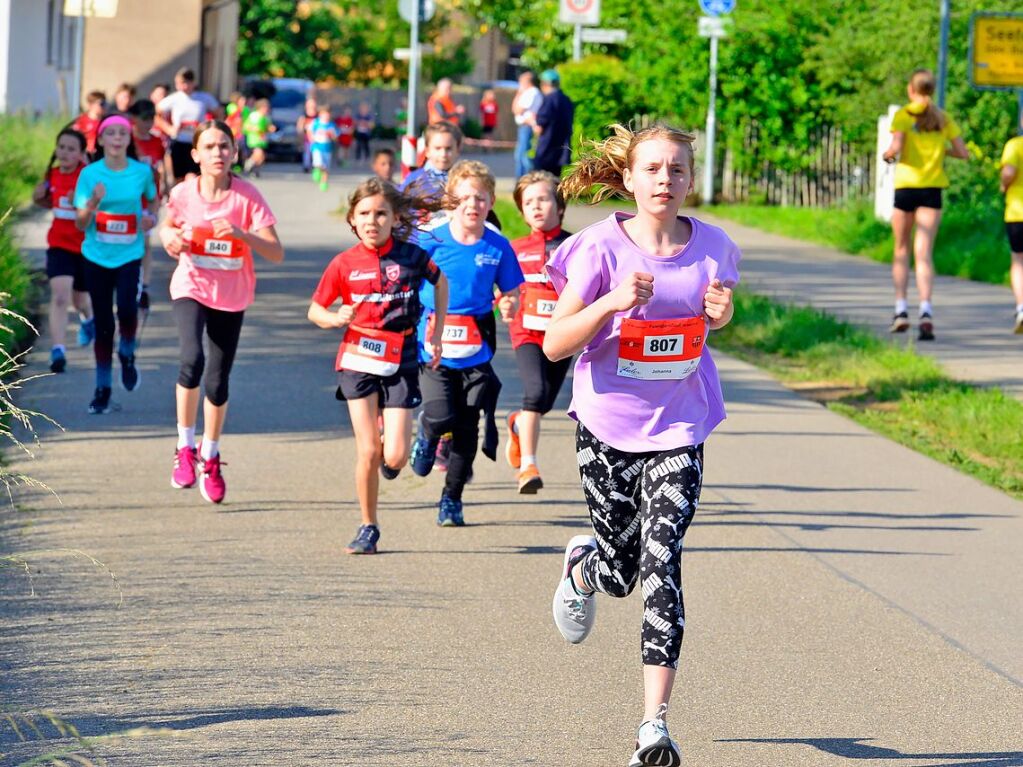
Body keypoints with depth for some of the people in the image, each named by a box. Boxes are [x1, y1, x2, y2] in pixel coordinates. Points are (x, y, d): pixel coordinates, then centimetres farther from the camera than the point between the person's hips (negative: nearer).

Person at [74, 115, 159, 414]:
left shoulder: (142, 172, -1)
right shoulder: (90, 174, -4)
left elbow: (154, 199, 19)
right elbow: (80, 223, -4)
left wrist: (151, 216, -2)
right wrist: (93, 203, -24)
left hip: (129, 255, 0)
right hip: (97, 256, 0)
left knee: (127, 309, -24)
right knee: (103, 325, 5)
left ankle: (127, 354, 7)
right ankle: (102, 389, 17)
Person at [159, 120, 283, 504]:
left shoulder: (247, 196, -14)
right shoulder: (183, 194, -8)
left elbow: (276, 253, -18)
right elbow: (168, 228, 14)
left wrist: (242, 234, -34)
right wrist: (170, 238, -10)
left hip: (232, 296, 0)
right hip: (191, 289, 0)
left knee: (218, 382, 7)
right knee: (192, 359, -26)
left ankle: (210, 457, 33)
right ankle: (185, 449, -9)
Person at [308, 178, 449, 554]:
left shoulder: (411, 256, -3)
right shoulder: (345, 264, -4)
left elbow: (441, 282, 17)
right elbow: (315, 310, 6)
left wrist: (436, 334, 15)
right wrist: (336, 319, -16)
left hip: (401, 360, 0)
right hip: (358, 359, 0)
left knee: (395, 456, -7)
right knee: (368, 451, -5)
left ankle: (387, 456, 31)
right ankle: (368, 527, 11)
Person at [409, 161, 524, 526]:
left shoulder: (497, 247, 0)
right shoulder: (432, 242, -6)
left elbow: (510, 294, 9)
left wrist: (509, 307, -14)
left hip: (476, 353, 2)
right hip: (434, 348, -2)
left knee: (468, 427, 6)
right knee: (441, 417, -16)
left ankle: (452, 499, 23)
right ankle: (426, 435, 23)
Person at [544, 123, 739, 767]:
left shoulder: (711, 247, -1)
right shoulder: (601, 247, -10)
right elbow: (555, 345, -11)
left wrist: (721, 314, -5)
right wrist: (611, 302, -27)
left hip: (678, 429, 1)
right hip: (608, 424, -1)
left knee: (662, 563, -13)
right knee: (620, 575, 8)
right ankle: (583, 566, 49)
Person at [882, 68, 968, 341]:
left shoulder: (903, 115, -4)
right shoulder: (943, 118, 5)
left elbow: (896, 148, -17)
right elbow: (963, 153, 3)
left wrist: (888, 154, 5)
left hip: (906, 186, -1)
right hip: (933, 188, 2)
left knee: (902, 250, 14)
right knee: (924, 253, -3)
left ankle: (901, 310, 7)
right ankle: (926, 311, -19)